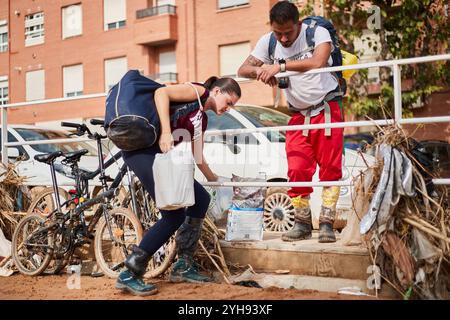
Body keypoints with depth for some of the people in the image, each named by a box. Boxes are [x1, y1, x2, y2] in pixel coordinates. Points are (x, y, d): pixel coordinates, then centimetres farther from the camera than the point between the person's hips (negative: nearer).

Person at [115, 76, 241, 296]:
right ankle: (129, 275, -3)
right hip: (141, 149, -10)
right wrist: (166, 132, -24)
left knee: (201, 199, 9)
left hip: (161, 156, 10)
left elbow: (197, 156, 33)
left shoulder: (202, 119, 25)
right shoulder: (198, 91, 2)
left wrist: (213, 179, 45)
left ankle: (183, 267, 16)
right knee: (174, 216, -12)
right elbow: (161, 93, -14)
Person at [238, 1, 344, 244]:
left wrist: (280, 66, -32)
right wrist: (260, 71, -25)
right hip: (299, 115, 4)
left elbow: (318, 62, -33)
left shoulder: (317, 33, -14)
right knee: (297, 171, -2)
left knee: (330, 168, -4)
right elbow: (243, 70, -2)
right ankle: (302, 223, 11)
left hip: (327, 109, -3)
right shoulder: (268, 42, 0)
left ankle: (326, 223, 3)